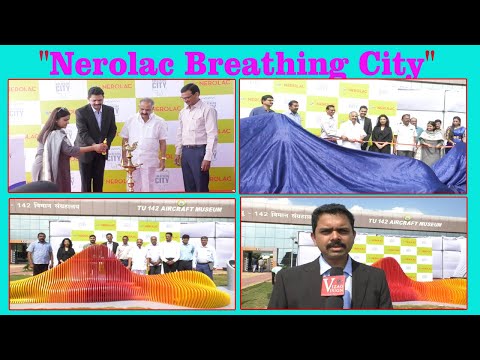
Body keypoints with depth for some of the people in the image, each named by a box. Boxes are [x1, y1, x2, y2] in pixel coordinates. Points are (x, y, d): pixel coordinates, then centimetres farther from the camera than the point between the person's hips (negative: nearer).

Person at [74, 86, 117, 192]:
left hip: (101, 151, 4)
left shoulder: (109, 110, -3)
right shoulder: (81, 112, -16)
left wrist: (107, 144, -14)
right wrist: (94, 145, -38)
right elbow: (83, 132, -23)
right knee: (86, 180, 4)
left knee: (99, 180, 9)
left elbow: (112, 129, 3)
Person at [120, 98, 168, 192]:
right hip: (132, 160, 2)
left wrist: (163, 159, -3)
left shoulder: (159, 122, -1)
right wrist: (124, 157, 3)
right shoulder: (131, 121, 4)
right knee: (133, 186, 6)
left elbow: (162, 142, 1)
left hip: (149, 161, -2)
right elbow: (125, 140, 7)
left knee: (148, 187, 4)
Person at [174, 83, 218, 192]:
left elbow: (212, 135, -13)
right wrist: (178, 152, 18)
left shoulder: (207, 110, -8)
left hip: (199, 151, -7)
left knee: (201, 187, -4)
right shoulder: (183, 112, 13)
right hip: (185, 151, 7)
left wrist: (207, 158, -18)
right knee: (189, 186, 11)